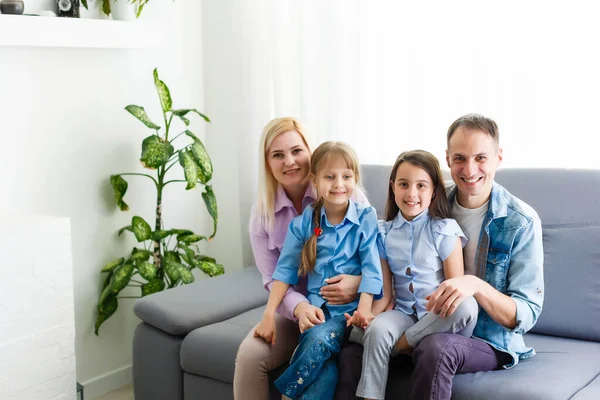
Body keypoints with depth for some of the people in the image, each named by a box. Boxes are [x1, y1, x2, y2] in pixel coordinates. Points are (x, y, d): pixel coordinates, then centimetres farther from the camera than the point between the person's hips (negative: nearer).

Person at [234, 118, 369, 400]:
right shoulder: (262, 215, 0)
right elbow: (273, 280, -4)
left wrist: (359, 282, -29)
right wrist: (300, 307, -26)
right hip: (295, 310, 3)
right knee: (250, 354, -23)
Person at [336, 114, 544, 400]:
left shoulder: (522, 222, -10)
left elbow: (527, 315, -11)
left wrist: (476, 285, -30)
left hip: (491, 342, -3)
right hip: (425, 325, 3)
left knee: (436, 347, -36)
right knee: (353, 350, -24)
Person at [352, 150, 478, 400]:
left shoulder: (444, 230, -4)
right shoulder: (384, 232, 6)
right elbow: (386, 292, 4)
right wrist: (368, 313, -16)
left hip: (439, 319, -2)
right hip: (404, 313, 2)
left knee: (466, 305, -34)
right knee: (376, 330, -31)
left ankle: (400, 345, -17)